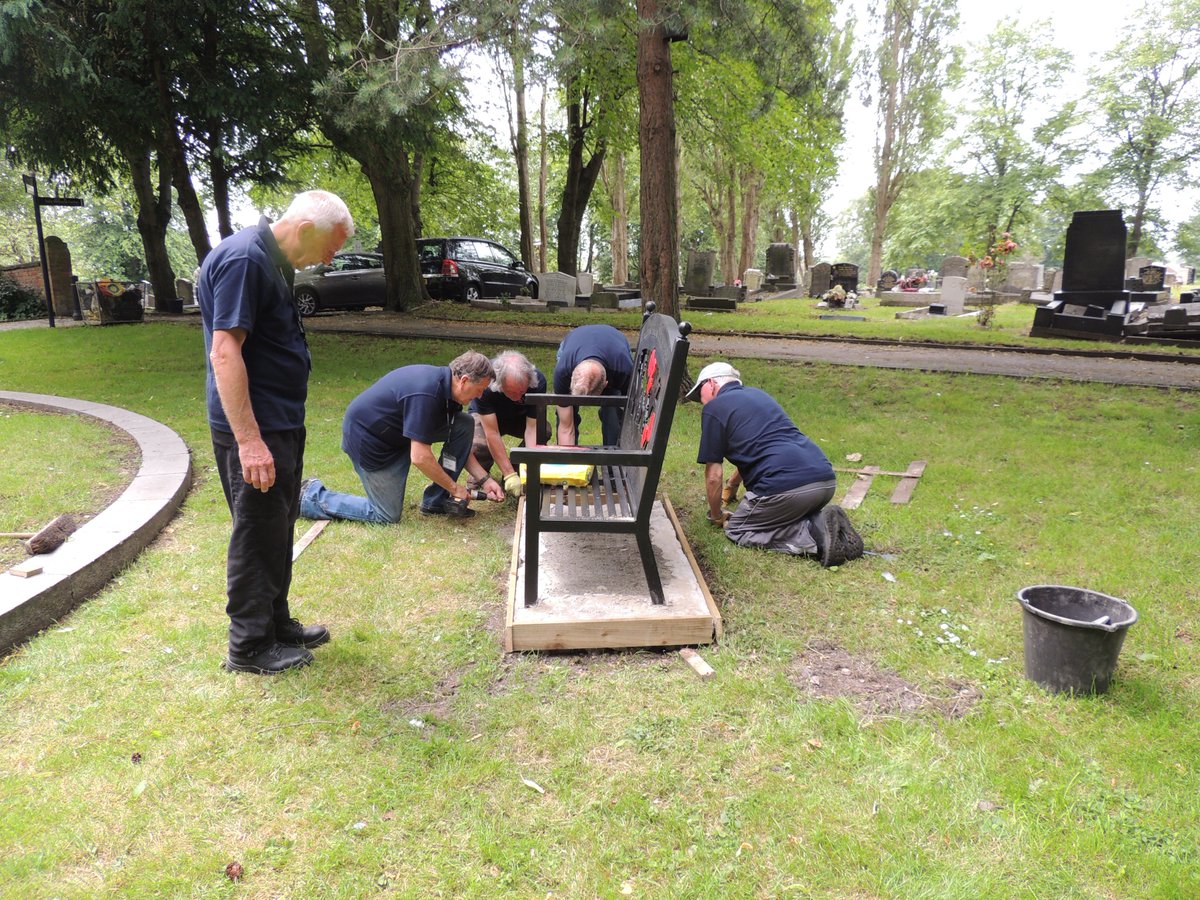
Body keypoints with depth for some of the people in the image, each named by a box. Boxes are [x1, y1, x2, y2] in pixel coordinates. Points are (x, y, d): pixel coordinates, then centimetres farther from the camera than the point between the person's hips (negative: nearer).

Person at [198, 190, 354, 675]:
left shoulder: (272, 261, 13)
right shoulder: (242, 259, -18)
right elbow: (224, 352, -24)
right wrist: (248, 440, -27)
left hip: (280, 422, 10)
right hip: (254, 428, -10)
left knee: (277, 530, 18)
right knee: (257, 535, 1)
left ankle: (276, 624, 32)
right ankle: (250, 647, 15)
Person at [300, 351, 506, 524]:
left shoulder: (445, 384, -4)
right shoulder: (425, 393, -33)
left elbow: (459, 441, 6)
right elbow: (420, 457, -31)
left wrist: (485, 479, 0)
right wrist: (454, 488, -18)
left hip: (398, 430, 9)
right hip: (367, 436, -9)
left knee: (465, 424, -4)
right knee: (387, 516, -2)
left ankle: (436, 500, 4)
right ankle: (312, 496, 11)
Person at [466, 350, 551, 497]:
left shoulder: (538, 381, -32)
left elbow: (532, 428, -31)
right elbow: (492, 433, -37)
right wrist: (509, 475, -41)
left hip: (520, 418, 2)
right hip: (486, 416, -2)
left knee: (544, 431, -31)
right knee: (478, 445, -36)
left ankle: (519, 471, -5)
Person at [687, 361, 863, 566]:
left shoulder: (714, 408, 4)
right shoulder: (757, 394, 28)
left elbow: (714, 475, 4)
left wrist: (716, 516, 21)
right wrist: (731, 485, 56)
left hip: (787, 486, -8)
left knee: (737, 530, 11)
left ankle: (813, 535, -8)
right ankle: (820, 522, 2)